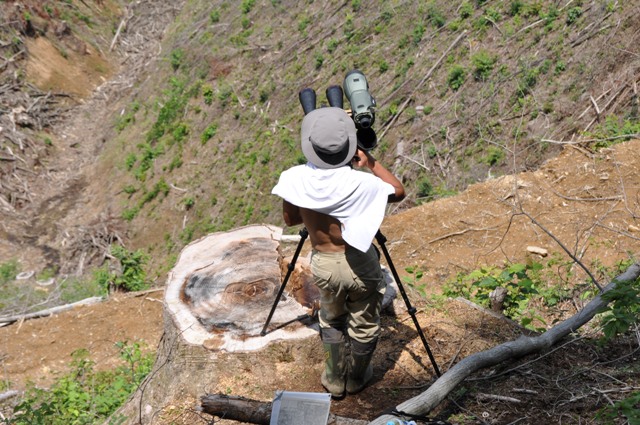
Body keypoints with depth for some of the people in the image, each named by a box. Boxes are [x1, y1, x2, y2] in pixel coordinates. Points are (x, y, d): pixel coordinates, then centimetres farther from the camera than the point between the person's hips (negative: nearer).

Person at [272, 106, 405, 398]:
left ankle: (335, 381, 40)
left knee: (331, 322, 28)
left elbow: (290, 219, 1)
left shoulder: (295, 179, -17)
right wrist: (370, 162, 0)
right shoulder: (359, 183, -24)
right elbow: (398, 191, -4)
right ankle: (356, 379, 42)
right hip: (360, 263, -2)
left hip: (323, 264, 2)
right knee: (364, 326, 22)